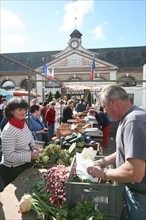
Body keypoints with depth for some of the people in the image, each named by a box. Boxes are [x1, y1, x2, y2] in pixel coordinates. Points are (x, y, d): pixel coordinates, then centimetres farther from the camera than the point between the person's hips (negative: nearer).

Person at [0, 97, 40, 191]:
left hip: (25, 164, 8)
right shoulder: (9, 131, -29)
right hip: (12, 170, -8)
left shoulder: (23, 123, -5)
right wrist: (30, 155, -26)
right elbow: (9, 156, -27)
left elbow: (29, 136, 12)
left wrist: (33, 145, -6)